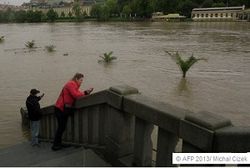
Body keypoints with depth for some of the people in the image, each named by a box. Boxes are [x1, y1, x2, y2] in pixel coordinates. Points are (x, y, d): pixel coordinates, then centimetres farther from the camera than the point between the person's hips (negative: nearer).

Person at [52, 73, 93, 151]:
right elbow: (76, 95, -22)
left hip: (63, 109, 10)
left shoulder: (74, 85, 18)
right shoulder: (71, 84, -14)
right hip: (60, 108, -10)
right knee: (61, 127, -6)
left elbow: (78, 94, 10)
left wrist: (86, 92, -3)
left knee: (62, 127, 11)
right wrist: (85, 93, -8)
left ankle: (58, 143, 17)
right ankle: (55, 145, 0)